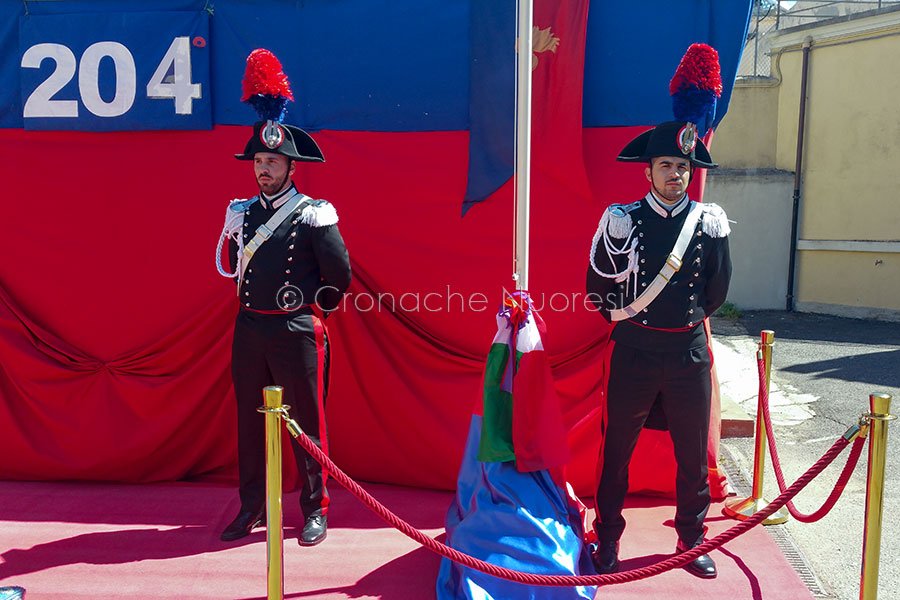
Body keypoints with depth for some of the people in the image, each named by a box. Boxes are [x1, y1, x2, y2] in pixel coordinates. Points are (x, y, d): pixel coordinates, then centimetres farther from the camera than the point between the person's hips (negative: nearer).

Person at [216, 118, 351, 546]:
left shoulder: (314, 215, -7)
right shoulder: (240, 213, 8)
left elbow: (340, 276, -3)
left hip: (297, 330, -5)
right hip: (249, 329, 5)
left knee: (307, 422, 4)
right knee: (249, 421, 11)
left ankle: (315, 510, 17)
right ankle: (252, 507, 26)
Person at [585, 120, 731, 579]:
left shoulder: (709, 222, 0)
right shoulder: (623, 220, -6)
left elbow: (718, 286, 12)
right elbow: (599, 288, 3)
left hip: (689, 352, 2)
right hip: (634, 349, -1)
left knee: (693, 453, 12)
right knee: (617, 450, 9)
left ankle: (691, 540, 31)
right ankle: (608, 540, 26)